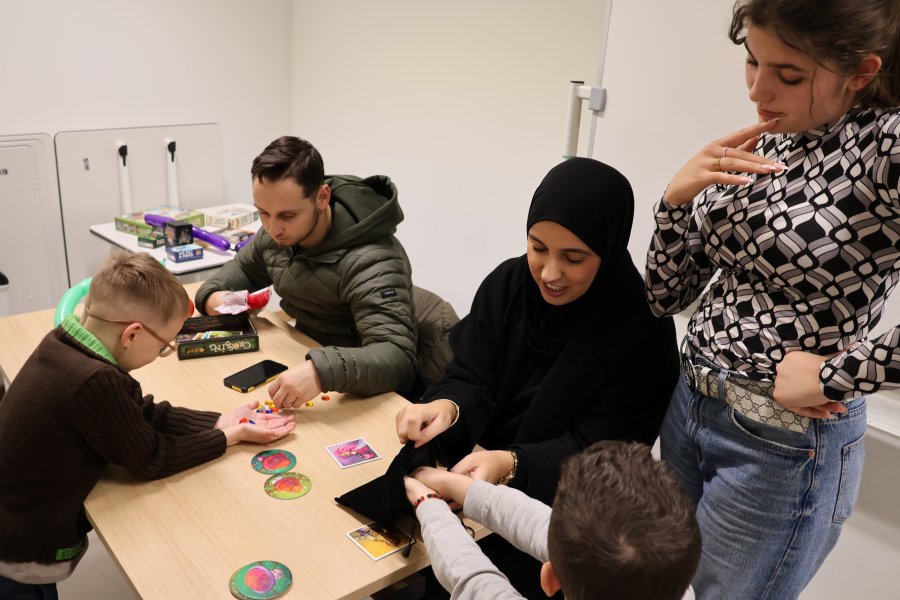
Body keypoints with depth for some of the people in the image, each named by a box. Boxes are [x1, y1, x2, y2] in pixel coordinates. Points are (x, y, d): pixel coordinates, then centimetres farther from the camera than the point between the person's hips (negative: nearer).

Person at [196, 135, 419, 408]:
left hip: (365, 397, -8)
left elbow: (398, 357, -38)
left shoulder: (370, 261, -28)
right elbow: (245, 266, 17)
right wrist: (212, 293, -4)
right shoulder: (280, 233, -5)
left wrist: (322, 371, -55)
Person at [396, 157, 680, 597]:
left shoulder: (641, 330, -18)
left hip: (563, 506, -3)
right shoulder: (507, 283, -5)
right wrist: (447, 407, -29)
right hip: (481, 473, 4)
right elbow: (472, 381, -5)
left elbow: (599, 452, -17)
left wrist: (511, 465, -33)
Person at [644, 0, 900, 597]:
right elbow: (668, 295, 3)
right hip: (690, 407, 6)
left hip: (786, 447, -6)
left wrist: (831, 376, -24)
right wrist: (678, 198, -12)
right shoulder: (754, 147, 1)